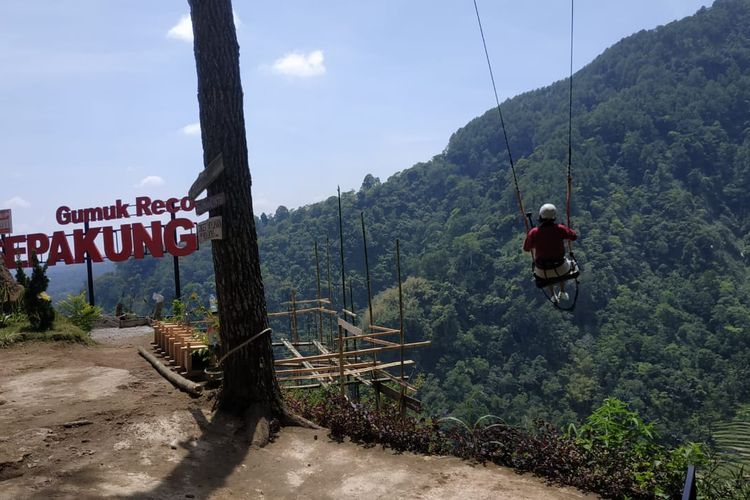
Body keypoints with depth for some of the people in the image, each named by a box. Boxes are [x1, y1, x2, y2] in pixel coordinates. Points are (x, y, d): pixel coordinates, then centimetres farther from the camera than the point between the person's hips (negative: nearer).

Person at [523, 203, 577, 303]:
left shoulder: (534, 232, -19)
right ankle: (562, 292, 43)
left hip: (542, 272, 0)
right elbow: (574, 236, 2)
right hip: (560, 268, 0)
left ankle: (552, 295, 42)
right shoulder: (560, 229, -18)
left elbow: (526, 248, -2)